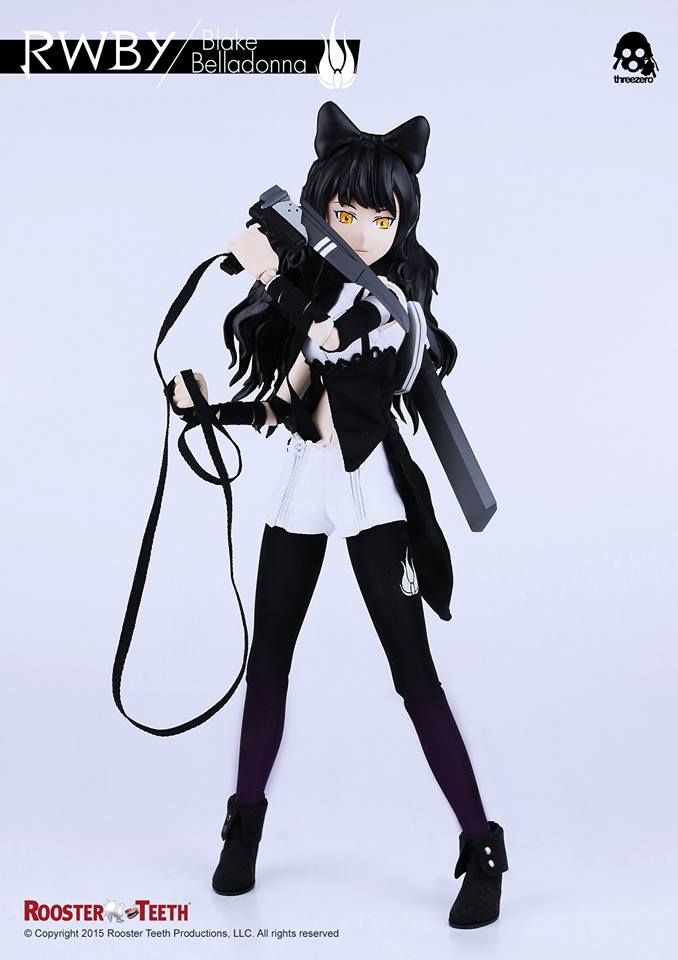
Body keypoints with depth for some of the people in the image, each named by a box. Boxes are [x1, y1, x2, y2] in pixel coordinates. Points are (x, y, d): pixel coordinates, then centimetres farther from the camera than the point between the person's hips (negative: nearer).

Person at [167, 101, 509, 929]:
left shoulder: (394, 297, -9)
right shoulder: (307, 290, 8)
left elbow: (334, 342, -27)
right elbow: (282, 405, 10)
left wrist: (273, 279, -26)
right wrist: (207, 405, -2)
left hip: (370, 488, -5)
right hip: (301, 484, 6)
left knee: (413, 672, -6)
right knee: (267, 660, 11)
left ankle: (482, 850, 3)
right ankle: (246, 824, 29)